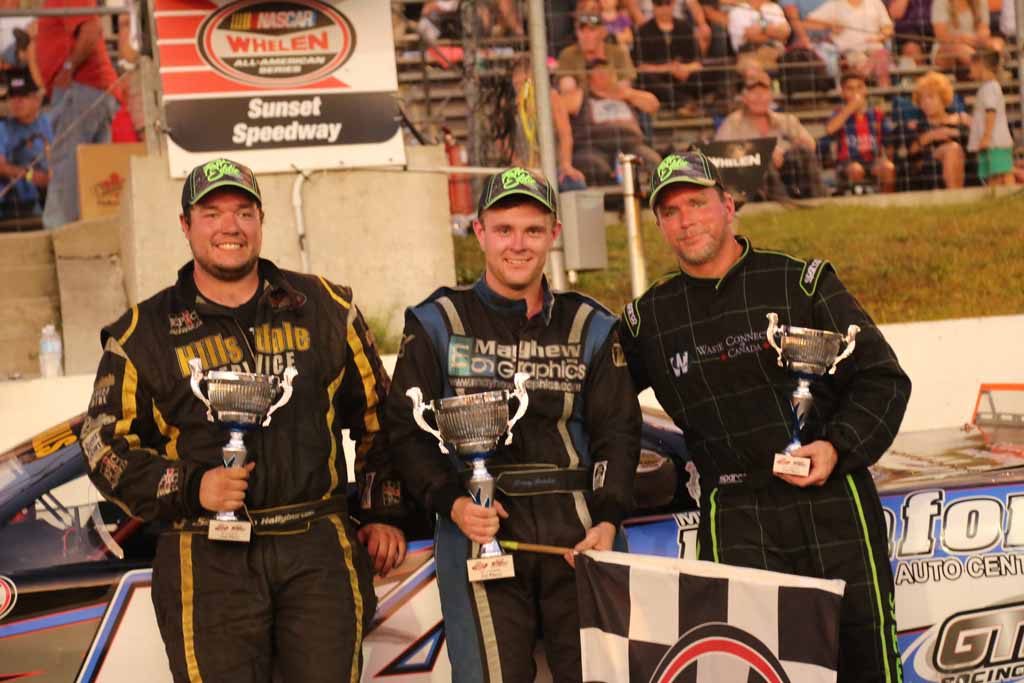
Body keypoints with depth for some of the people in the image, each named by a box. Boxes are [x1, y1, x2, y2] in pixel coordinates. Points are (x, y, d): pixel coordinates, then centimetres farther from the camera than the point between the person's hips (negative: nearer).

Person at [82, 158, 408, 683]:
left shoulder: (325, 309, 9)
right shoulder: (144, 334, 5)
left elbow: (376, 414, 17)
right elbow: (108, 443, 6)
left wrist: (384, 512, 12)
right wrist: (190, 489, -9)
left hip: (319, 549, 1)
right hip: (207, 558, -1)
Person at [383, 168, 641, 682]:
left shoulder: (590, 326, 15)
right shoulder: (438, 323, 9)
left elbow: (617, 431, 10)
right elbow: (405, 428, 4)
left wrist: (607, 520, -6)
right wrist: (452, 503, -12)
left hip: (576, 528, 2)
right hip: (477, 528, -2)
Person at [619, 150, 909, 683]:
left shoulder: (802, 282, 1)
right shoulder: (648, 318, 8)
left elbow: (882, 378, 1)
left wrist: (838, 447, -14)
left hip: (834, 502, -1)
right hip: (735, 514, 1)